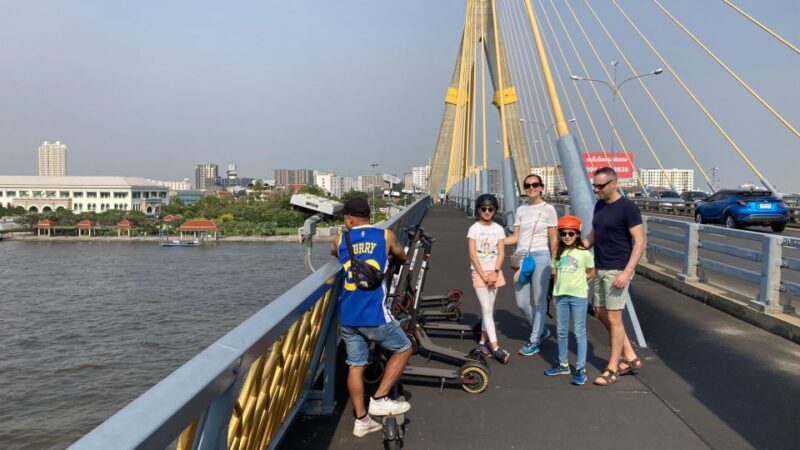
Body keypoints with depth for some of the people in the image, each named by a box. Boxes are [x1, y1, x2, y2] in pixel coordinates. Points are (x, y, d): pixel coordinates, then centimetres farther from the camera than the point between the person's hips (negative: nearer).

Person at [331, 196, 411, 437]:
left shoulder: (341, 241, 9)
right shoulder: (386, 235, 3)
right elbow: (402, 257, 23)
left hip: (346, 317, 4)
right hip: (374, 314, -4)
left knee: (355, 366, 13)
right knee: (403, 349, 16)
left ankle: (361, 420, 20)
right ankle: (380, 399, 12)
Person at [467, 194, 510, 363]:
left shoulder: (498, 229, 5)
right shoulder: (474, 229, -4)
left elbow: (501, 253, 2)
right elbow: (473, 255, -8)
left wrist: (495, 272, -10)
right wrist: (483, 275, -13)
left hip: (494, 272, 4)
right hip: (479, 272, -4)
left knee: (488, 309, 8)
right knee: (487, 309, -9)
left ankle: (483, 341, 19)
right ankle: (495, 348, -12)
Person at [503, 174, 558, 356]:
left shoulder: (548, 209, -1)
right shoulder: (521, 210, 12)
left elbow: (553, 239, -1)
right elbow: (515, 238, 9)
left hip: (540, 257, -5)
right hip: (522, 257, 5)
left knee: (539, 302, 2)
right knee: (522, 303, 7)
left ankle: (534, 341, 13)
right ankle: (541, 331, 31)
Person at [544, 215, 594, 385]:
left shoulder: (584, 253, -6)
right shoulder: (558, 252, 7)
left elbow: (591, 273, 2)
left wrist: (576, 280, -2)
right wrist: (565, 280, 0)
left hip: (579, 296, -5)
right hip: (561, 295, 5)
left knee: (579, 332, 1)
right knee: (561, 332, 13)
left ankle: (581, 369, 7)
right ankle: (563, 365, 27)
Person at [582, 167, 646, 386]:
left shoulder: (627, 208, -13)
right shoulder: (599, 206, 9)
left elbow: (639, 242, -15)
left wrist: (627, 272, -22)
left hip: (617, 271, -8)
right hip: (600, 269, 8)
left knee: (613, 318, -1)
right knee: (601, 314, 13)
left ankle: (613, 368, 12)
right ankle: (630, 357, 26)